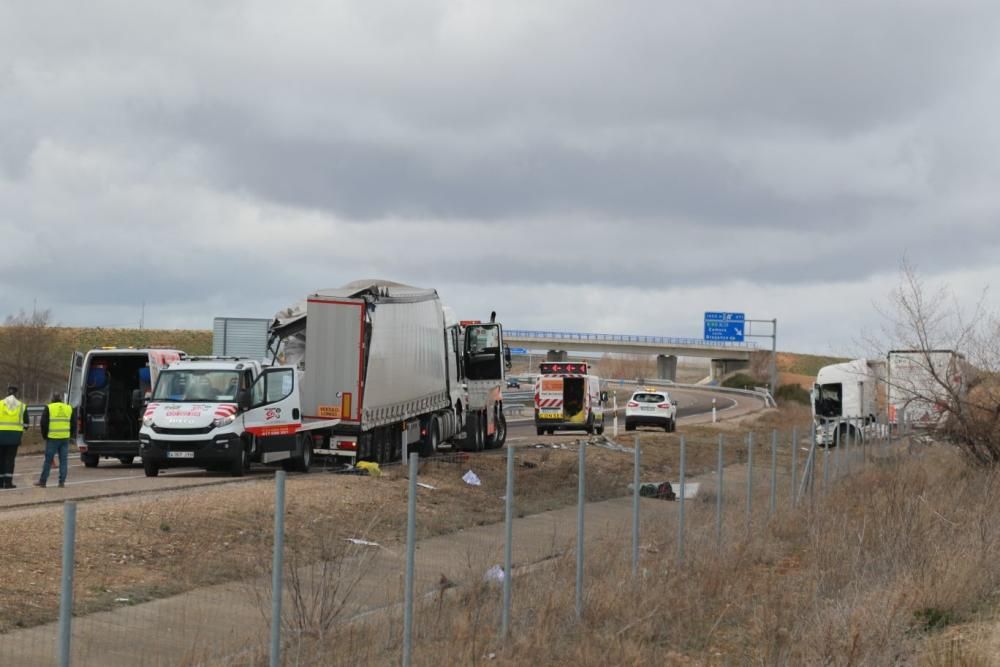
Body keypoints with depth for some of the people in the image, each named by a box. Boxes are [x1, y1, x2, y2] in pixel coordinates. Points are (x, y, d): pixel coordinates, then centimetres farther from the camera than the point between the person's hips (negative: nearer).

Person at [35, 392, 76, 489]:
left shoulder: (49, 408, -2)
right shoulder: (69, 408, 9)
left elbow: (43, 423, -4)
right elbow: (74, 423, 12)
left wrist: (44, 435, 9)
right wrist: (72, 435, 21)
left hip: (52, 438, -3)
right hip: (65, 438, 3)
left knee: (48, 460, 2)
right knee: (63, 461, 6)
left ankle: (43, 481, 5)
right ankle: (62, 482, 3)